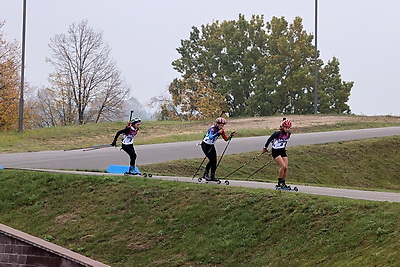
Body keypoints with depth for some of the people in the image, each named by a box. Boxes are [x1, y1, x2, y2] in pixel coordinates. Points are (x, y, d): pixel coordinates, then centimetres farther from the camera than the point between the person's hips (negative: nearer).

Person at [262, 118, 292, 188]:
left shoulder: (288, 134, -1)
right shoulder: (278, 133, -20)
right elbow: (269, 139, -9)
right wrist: (265, 148, 0)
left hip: (282, 151, 7)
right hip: (276, 151, -7)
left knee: (286, 167, -3)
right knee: (283, 166, -19)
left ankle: (283, 183, 8)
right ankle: (279, 183, -8)